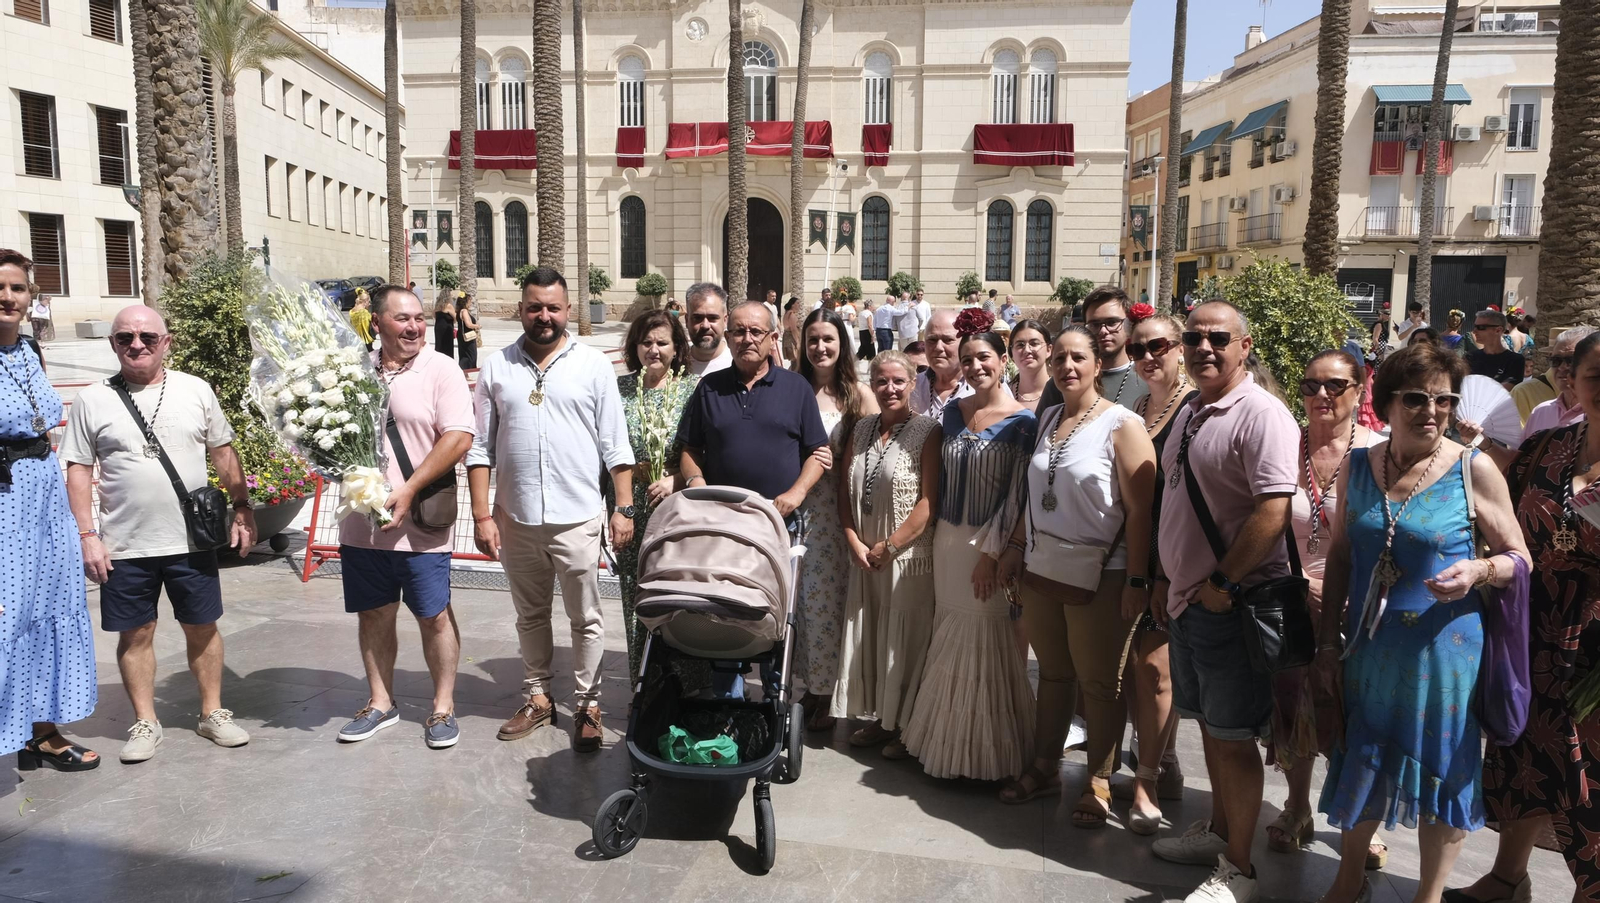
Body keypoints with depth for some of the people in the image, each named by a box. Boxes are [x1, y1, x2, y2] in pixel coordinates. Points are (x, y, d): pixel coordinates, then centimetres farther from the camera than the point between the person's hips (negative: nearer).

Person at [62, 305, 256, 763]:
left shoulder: (195, 390, 1)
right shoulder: (93, 400, -1)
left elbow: (224, 454, 6)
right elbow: (78, 472, 0)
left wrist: (242, 509, 2)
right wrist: (87, 536, -5)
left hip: (192, 541, 1)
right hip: (124, 547, 0)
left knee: (202, 627, 9)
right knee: (135, 634, 10)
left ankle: (213, 712, 24)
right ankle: (145, 722, 24)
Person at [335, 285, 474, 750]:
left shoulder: (441, 371, -7)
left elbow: (459, 437, -16)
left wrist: (408, 490, -20)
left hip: (420, 524, -5)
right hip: (361, 523, 5)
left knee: (434, 616, 5)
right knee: (373, 615, 15)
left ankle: (443, 707, 20)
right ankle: (381, 702, 31)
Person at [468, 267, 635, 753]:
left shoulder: (593, 365, 0)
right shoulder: (496, 367, 5)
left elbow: (616, 446, -1)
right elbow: (480, 448, 4)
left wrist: (624, 508, -6)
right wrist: (482, 516, -2)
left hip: (577, 517, -2)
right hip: (516, 517, 3)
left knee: (586, 618, 6)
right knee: (530, 614, 16)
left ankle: (587, 705, 20)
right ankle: (539, 698, 32)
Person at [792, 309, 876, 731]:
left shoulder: (859, 396, 3)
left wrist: (831, 461, -10)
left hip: (836, 511, -2)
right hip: (794, 504, 2)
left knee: (826, 598, 0)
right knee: (795, 596, 3)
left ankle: (823, 699, 16)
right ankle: (806, 688, 20)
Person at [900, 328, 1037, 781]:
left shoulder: (1022, 422, -9)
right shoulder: (952, 412, 7)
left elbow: (1017, 494, -12)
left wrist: (992, 553, -15)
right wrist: (938, 535, 7)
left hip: (990, 544, -5)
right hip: (948, 537, 5)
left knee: (983, 639, 1)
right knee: (948, 635, 11)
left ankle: (984, 749, 17)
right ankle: (947, 738, 27)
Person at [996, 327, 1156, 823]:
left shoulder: (1121, 425, -10)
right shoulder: (1047, 419, 10)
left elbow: (1140, 509, -13)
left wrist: (1136, 580, -16)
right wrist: (1015, 548, 13)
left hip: (1100, 578, -5)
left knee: (1099, 682, 7)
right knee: (1053, 673, 16)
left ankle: (1098, 782, 21)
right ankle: (1044, 767, 29)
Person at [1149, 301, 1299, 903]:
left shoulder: (1261, 414, -16)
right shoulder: (1190, 414, 12)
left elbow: (1274, 509, -24)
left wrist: (1224, 582, -20)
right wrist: (1165, 578, 17)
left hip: (1233, 602, -8)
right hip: (1187, 598, 8)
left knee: (1232, 735, 2)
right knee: (1209, 723, 20)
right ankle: (1218, 831, 37)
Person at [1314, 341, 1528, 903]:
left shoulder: (1474, 470, -8)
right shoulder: (1358, 466, 1)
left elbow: (1519, 558, -1)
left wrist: (1479, 569, -23)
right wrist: (1329, 641, 4)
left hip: (1442, 650, -3)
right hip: (1368, 646, 3)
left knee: (1442, 770, 10)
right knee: (1363, 764, 16)